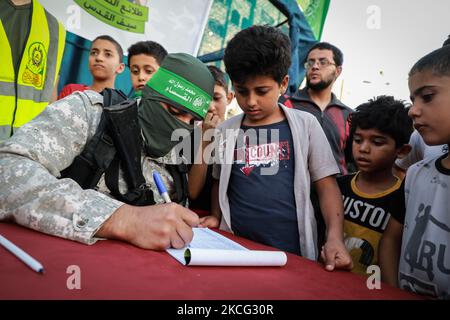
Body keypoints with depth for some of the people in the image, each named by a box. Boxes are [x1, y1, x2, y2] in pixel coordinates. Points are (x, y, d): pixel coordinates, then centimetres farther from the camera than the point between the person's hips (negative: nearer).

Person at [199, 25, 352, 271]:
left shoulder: (305, 125, 0)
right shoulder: (226, 131, 5)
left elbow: (326, 184, 0)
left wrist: (335, 238, -12)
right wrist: (215, 217, 1)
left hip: (293, 253, -1)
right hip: (235, 250, 2)